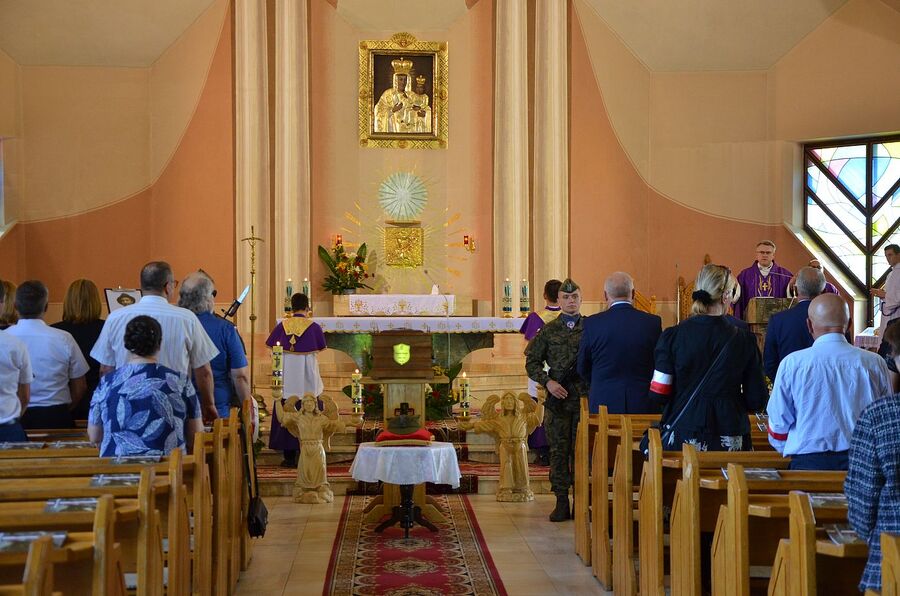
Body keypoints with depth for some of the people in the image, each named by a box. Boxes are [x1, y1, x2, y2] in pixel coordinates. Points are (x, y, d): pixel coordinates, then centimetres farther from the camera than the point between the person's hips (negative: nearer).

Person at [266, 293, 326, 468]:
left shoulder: (282, 325, -1)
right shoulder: (313, 326, -5)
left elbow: (271, 345, 6)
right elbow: (321, 348, 8)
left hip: (286, 376, 1)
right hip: (307, 376, -1)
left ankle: (289, 457, 7)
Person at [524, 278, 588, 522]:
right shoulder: (549, 330, 7)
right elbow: (532, 362, 8)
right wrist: (547, 382, -6)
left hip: (586, 398, -1)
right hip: (557, 398, 1)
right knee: (558, 450, 3)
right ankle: (561, 502, 9)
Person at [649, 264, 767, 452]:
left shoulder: (672, 336, -5)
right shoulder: (744, 340, -4)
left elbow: (658, 393, -4)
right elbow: (756, 401, -1)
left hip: (681, 436, 1)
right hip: (729, 442, 0)